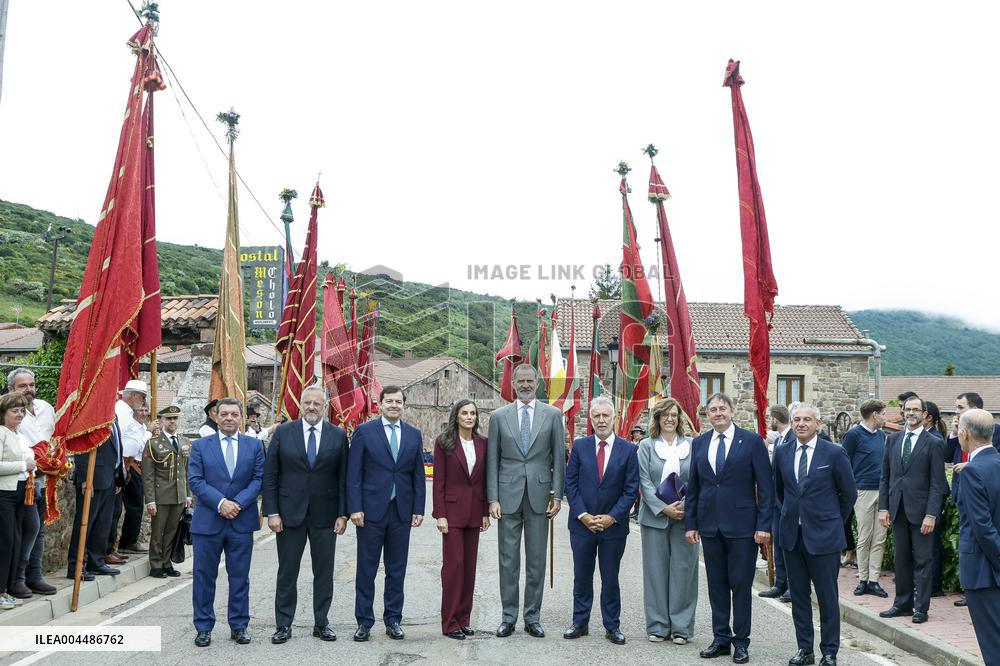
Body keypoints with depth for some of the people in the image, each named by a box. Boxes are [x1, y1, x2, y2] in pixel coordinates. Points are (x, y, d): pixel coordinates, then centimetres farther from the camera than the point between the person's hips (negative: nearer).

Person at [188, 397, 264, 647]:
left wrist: (237, 503, -14)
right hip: (207, 521, -1)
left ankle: (239, 626, 19)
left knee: (240, 577, 8)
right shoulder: (200, 445, 3)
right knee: (204, 576, 6)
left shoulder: (255, 446, 5)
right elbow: (195, 481, -5)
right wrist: (221, 503, -16)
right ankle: (204, 628, 17)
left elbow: (258, 479, 0)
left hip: (242, 522, 1)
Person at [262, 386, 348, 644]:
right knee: (287, 572, 7)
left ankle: (321, 623, 21)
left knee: (324, 572, 9)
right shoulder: (283, 433, 0)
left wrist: (343, 514, -3)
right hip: (290, 514, -1)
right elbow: (270, 476, 0)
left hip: (325, 515, 1)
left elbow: (343, 478, 2)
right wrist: (272, 512, -6)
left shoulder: (338, 436, 1)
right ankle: (283, 625, 18)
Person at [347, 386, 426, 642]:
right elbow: (354, 474, -4)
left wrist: (418, 509, 4)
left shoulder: (414, 435, 9)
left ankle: (393, 620, 20)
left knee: (397, 570, 9)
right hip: (371, 510, -3)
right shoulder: (364, 432, -2)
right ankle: (364, 622, 15)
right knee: (366, 570, 5)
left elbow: (418, 475, 10)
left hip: (402, 511, 3)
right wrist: (355, 508, -10)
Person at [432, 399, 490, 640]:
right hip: (453, 510, -4)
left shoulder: (482, 443, 7)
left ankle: (464, 618, 18)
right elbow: (438, 481, -6)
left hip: (474, 512, 4)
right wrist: (440, 515, -10)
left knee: (469, 566, 9)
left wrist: (486, 512, 6)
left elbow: (485, 480, 10)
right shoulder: (444, 442, -4)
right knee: (453, 565, -3)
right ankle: (450, 622, 5)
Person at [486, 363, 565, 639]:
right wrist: (492, 498, -3)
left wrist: (557, 495, -2)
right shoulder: (499, 416, 5)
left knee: (537, 559, 7)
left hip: (539, 495, 0)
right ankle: (508, 616, 16)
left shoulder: (553, 415, 4)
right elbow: (492, 460, 3)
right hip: (508, 495, 0)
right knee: (508, 559, 5)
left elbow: (559, 457, 5)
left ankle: (533, 617, 17)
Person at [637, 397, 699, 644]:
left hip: (685, 515, 0)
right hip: (654, 515, 0)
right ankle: (657, 626, 13)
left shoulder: (691, 445, 5)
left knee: (683, 569, 2)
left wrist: (686, 505, -13)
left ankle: (681, 627, 11)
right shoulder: (646, 446, 4)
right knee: (656, 569, 4)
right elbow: (645, 482, -2)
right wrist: (664, 508, -13)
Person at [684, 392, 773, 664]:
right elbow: (693, 486, 11)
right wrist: (690, 523, 7)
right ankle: (721, 638, 22)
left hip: (742, 525, -4)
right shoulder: (699, 443, 8)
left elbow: (765, 486, -5)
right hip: (710, 525, 4)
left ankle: (741, 641, 16)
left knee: (741, 584, 3)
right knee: (716, 584, 10)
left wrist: (764, 525, -10)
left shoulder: (752, 441, -4)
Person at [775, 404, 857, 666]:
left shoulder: (834, 453, -7)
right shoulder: (782, 453, 4)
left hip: (823, 535, -4)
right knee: (798, 595, 10)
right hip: (791, 535, 4)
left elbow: (849, 492, 2)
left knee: (828, 596, 4)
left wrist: (834, 521, 7)